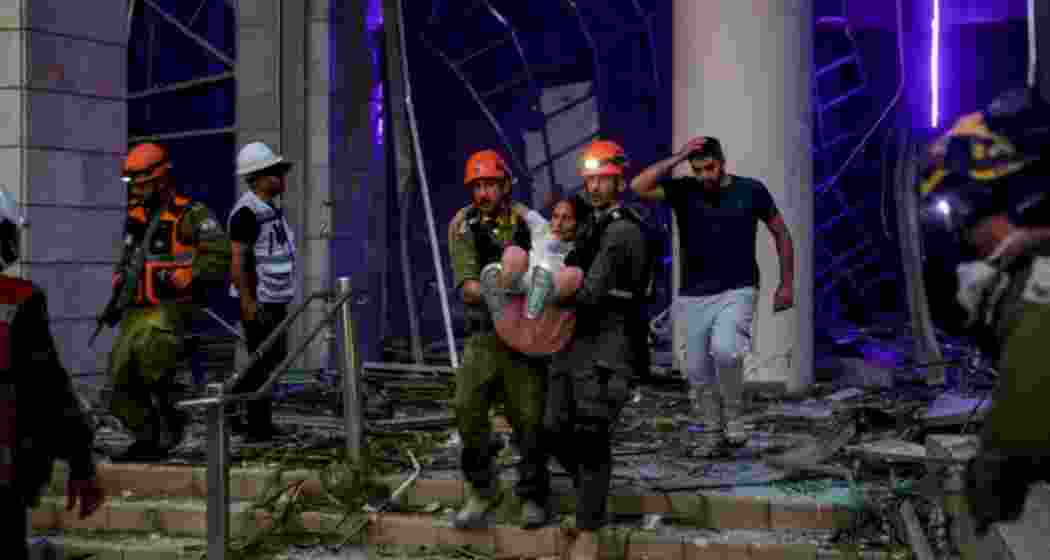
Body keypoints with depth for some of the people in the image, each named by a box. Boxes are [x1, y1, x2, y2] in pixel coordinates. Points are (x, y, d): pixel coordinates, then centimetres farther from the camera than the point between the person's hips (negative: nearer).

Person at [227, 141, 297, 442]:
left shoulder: (271, 208, 13)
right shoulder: (247, 211, -16)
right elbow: (237, 260, -20)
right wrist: (248, 301, -23)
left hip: (275, 298, 9)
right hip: (257, 301, -9)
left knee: (275, 358, 13)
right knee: (261, 362, -3)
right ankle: (257, 425, 4)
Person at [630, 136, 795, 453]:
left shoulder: (750, 190, -2)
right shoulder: (683, 191, -1)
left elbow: (781, 234, 8)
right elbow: (639, 187, -17)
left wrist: (787, 284, 4)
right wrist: (677, 158, -18)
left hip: (737, 293, -3)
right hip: (693, 297, 3)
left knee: (725, 350, -28)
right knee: (698, 373, 5)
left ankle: (734, 421, -7)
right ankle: (717, 437, 23)